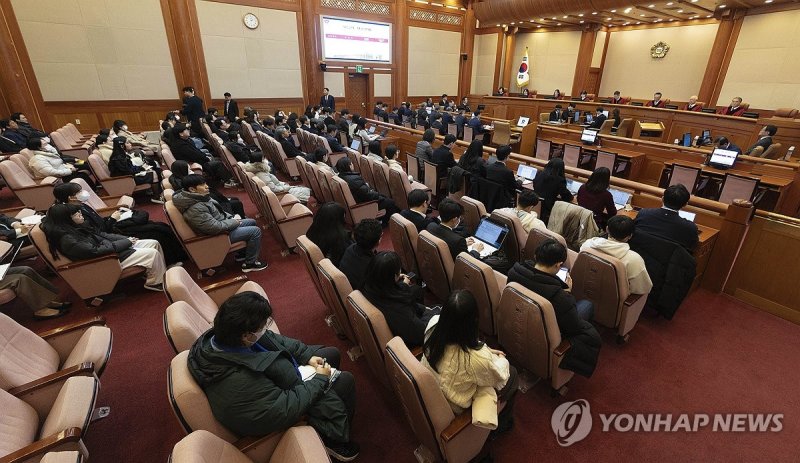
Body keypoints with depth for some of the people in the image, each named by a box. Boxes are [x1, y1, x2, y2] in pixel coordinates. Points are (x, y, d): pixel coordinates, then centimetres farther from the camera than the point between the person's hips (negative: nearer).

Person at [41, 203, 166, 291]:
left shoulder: (75, 227, 7)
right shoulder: (68, 240, -21)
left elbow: (101, 235, 14)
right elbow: (96, 250, -24)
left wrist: (127, 239, 2)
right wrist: (126, 242, -18)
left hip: (109, 247, 10)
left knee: (154, 243, 2)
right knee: (152, 253, -20)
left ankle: (164, 274, 11)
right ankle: (155, 283, 0)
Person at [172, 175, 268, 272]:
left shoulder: (200, 197, -1)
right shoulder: (195, 209, -32)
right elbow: (216, 227, -30)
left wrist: (231, 217, 2)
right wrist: (234, 222, -16)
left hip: (222, 224, 10)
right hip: (217, 235, -10)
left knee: (252, 222, 18)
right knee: (255, 231, -12)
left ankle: (243, 253, 28)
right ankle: (250, 263, 2)